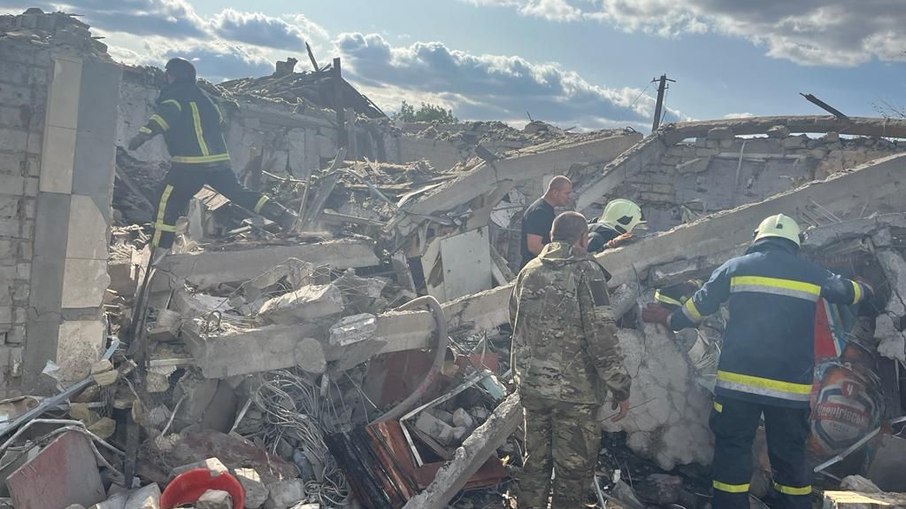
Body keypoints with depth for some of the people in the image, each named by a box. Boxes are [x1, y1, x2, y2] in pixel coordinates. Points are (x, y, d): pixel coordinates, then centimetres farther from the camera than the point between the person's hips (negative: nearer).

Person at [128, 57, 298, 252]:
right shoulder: (201, 95, 22)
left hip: (190, 164, -7)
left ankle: (159, 251, 0)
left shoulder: (176, 92, -1)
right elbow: (219, 120, 29)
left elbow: (167, 112, -21)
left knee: (167, 203, 3)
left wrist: (144, 133, -32)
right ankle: (284, 215, 11)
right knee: (239, 193, 17)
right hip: (219, 161, 7)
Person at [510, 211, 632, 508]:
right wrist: (620, 388, -10)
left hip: (531, 386, 6)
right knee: (574, 469, 7)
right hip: (574, 390, -6)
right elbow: (602, 338, -17)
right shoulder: (586, 270, -11)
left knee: (535, 462, 18)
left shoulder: (528, 271, 7)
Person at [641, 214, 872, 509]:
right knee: (790, 456, 13)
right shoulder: (813, 274, 9)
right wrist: (866, 290, 51)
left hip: (739, 381, -2)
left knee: (733, 450, 4)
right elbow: (848, 292, 27)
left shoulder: (736, 267, 3)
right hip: (792, 386, 2)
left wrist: (670, 320, 24)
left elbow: (699, 305, 6)